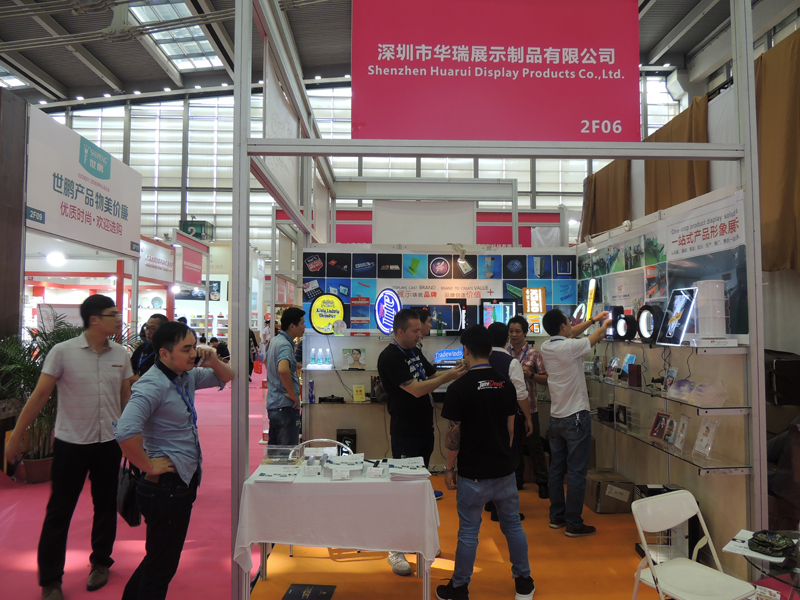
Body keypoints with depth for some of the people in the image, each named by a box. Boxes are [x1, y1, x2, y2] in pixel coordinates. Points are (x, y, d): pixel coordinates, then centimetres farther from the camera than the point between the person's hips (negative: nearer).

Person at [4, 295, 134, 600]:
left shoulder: (120, 354, 0)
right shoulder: (63, 352, -10)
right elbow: (39, 396, -7)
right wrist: (15, 437, -5)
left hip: (109, 442, 3)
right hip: (71, 443, -3)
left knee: (106, 506, 14)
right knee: (59, 512, 6)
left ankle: (100, 562, 35)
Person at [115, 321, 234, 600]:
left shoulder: (186, 376, 5)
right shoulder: (153, 385, -22)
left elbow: (226, 377, 19)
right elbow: (126, 432, -36)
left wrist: (213, 362, -2)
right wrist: (149, 466, -24)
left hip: (184, 483, 9)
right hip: (165, 486, -9)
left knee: (160, 559, 25)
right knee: (162, 565, 7)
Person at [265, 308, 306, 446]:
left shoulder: (275, 341, 11)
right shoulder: (285, 345, -19)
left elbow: (267, 362, 31)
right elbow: (283, 370, -37)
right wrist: (293, 395, -25)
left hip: (273, 404, 10)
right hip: (285, 406, -10)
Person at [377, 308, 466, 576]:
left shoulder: (415, 352, 9)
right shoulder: (390, 357, -19)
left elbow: (432, 375, 17)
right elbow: (416, 389, -26)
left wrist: (455, 370, -1)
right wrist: (451, 376, -23)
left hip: (424, 428, 9)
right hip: (405, 433, -9)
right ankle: (395, 550, 10)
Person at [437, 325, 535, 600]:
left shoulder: (459, 388, -15)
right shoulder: (506, 384, 0)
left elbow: (454, 434, -12)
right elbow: (511, 428, 7)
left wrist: (449, 468, -1)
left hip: (473, 474, -4)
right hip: (504, 469, 5)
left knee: (468, 532, 7)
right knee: (513, 525, 17)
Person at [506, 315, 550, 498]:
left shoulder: (534, 354, -3)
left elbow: (546, 379, -2)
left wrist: (530, 374, -17)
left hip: (528, 406, -3)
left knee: (535, 445, 4)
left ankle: (542, 483, 16)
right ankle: (517, 479, 28)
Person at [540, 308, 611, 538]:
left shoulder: (546, 347, 2)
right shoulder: (571, 347, -18)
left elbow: (570, 335, 20)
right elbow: (598, 336, 1)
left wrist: (593, 319, 28)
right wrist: (605, 323, 23)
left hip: (556, 418, 8)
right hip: (575, 417, -8)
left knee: (556, 469, 14)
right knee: (576, 472, 0)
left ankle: (556, 516, 25)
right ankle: (574, 524, 6)